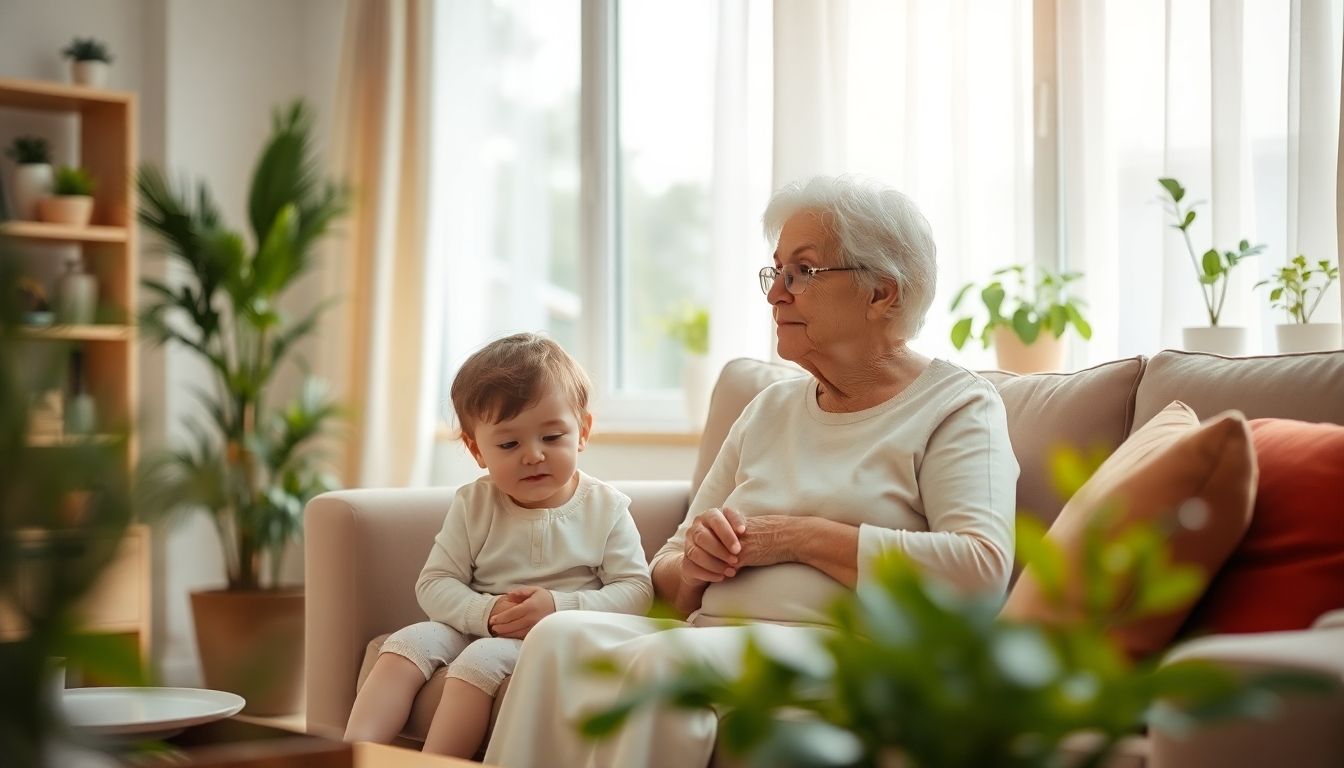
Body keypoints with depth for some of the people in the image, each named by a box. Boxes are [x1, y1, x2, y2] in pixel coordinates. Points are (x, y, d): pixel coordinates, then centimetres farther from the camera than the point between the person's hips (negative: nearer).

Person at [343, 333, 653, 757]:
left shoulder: (605, 508, -2)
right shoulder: (472, 505, 4)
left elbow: (635, 591, -7)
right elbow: (434, 584, 0)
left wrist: (560, 607, -22)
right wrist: (488, 613, -20)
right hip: (475, 630, 4)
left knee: (481, 659, -29)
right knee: (410, 641, -19)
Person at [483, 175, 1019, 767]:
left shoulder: (958, 406, 5)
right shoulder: (770, 409, 23)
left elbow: (981, 568, -14)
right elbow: (667, 579, 24)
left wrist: (797, 536, -10)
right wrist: (693, 564, -2)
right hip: (713, 639, 6)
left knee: (661, 661, -33)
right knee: (560, 637, -23)